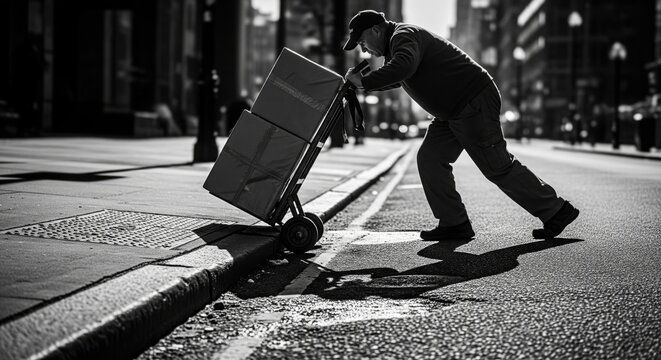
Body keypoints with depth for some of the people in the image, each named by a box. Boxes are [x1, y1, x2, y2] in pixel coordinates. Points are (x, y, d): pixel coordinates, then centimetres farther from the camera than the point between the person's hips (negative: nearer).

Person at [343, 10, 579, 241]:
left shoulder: (404, 36, -15)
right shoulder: (397, 42, 18)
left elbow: (404, 66, -37)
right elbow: (394, 79, 29)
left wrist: (364, 82, -30)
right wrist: (362, 82, 14)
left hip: (475, 105, -10)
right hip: (453, 112, 10)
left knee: (498, 167, -6)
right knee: (429, 158, 3)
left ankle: (556, 211, 4)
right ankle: (454, 224, 5)